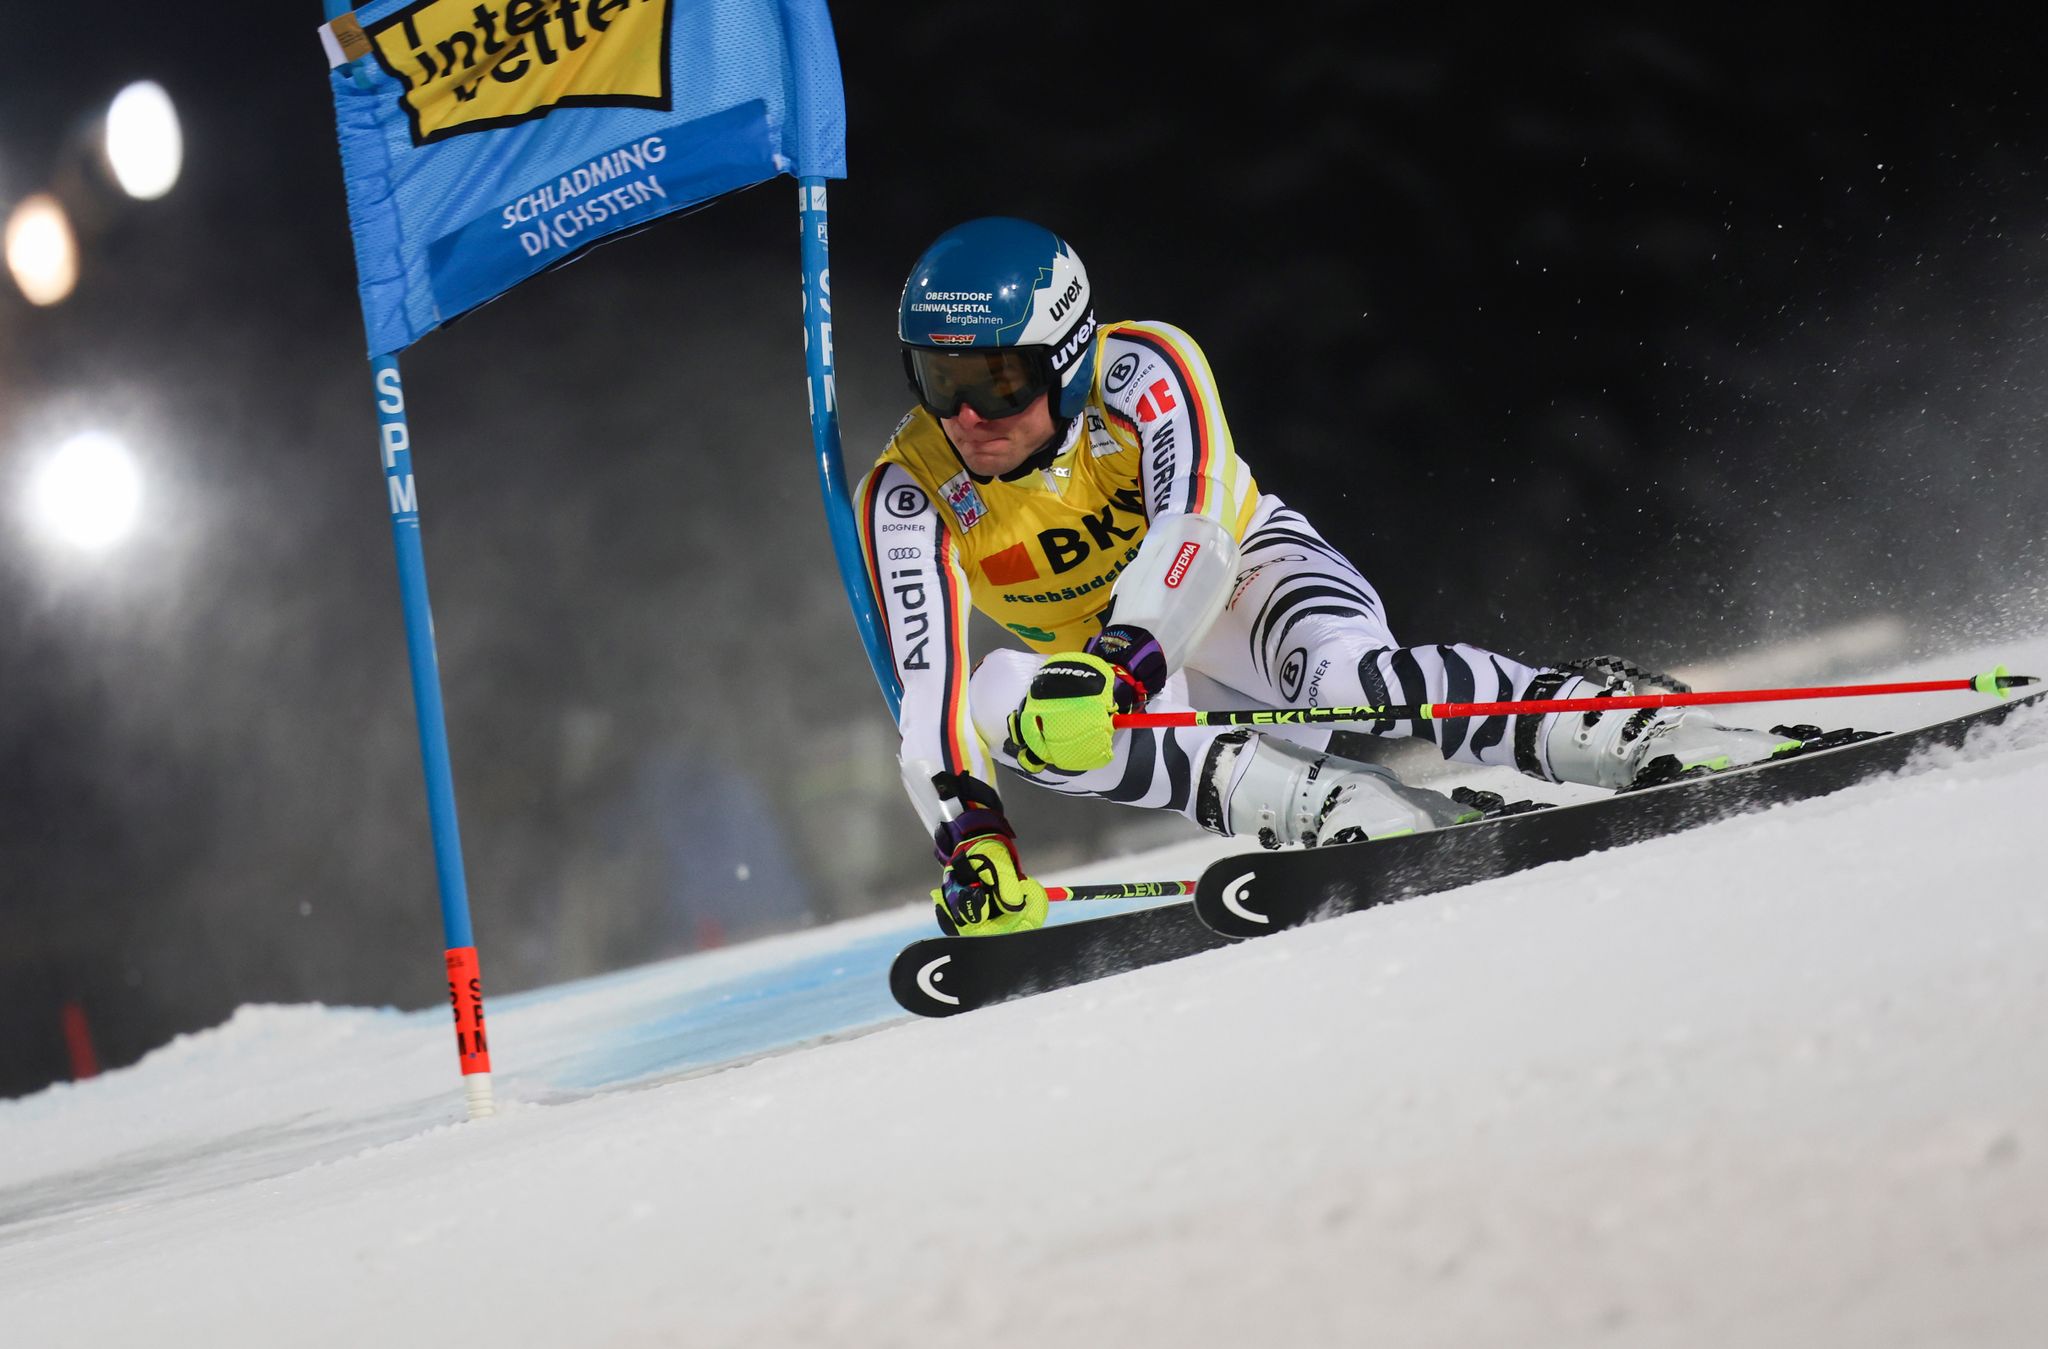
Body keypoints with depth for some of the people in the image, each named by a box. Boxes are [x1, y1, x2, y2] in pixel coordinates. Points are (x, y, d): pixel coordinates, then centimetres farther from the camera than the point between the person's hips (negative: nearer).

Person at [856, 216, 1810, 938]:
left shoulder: (1138, 369, -25)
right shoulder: (909, 493, -19)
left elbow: (1193, 535, -37)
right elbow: (930, 685, -25)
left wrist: (1118, 665, -55)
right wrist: (969, 834, -42)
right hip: (1103, 671, 4)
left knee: (1342, 676, -37)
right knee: (1002, 697, -30)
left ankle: (1650, 736, -41)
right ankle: (1356, 814, -37)